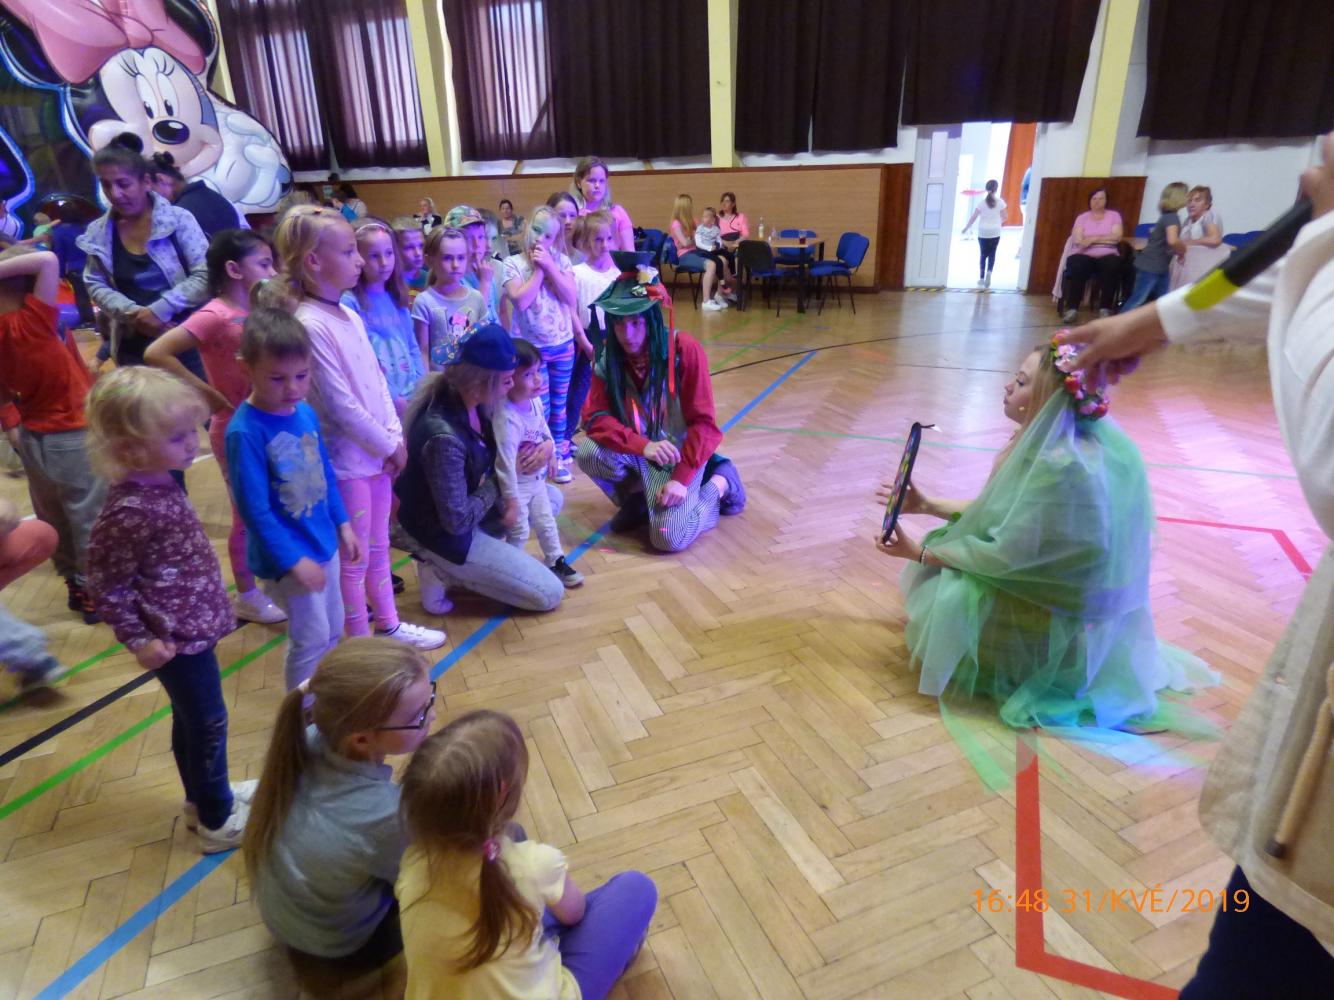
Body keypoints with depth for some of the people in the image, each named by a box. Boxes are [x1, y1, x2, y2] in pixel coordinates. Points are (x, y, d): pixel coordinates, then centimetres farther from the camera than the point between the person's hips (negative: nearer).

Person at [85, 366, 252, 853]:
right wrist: (138, 640, -16)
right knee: (207, 724, 7)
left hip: (194, 623, 9)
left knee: (192, 720, 24)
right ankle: (217, 821, 25)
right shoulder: (128, 513, -27)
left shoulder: (161, 484, 1)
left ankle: (207, 796, 43)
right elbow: (106, 587, -20)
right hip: (176, 636, -9)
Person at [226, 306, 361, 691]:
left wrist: (343, 524, 10)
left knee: (333, 629, 21)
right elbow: (254, 510, -22)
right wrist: (294, 561, -19)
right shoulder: (245, 432, -24)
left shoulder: (305, 412, -3)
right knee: (311, 637, 5)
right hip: (286, 557, -7)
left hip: (323, 544, 7)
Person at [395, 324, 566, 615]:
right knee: (550, 594, -2)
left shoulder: (469, 402, -9)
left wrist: (543, 447, -12)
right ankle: (443, 572, 2)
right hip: (445, 534, -8)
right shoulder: (445, 437, -35)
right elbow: (458, 521, -29)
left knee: (552, 497, 17)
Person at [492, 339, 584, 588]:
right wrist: (511, 502, -26)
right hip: (516, 485, -7)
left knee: (546, 522, 18)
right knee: (519, 531, 4)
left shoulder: (535, 401, -8)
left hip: (537, 479, 7)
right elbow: (505, 464, -31)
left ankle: (556, 562, 35)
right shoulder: (506, 418, -33)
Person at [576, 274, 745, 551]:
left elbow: (703, 423, -18)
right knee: (588, 452, -27)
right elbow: (595, 416, -16)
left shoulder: (685, 348, -21)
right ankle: (636, 496, 6)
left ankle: (721, 482, 8)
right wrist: (643, 446, -33)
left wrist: (681, 478, -26)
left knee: (669, 538, -21)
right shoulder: (608, 355, -10)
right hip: (636, 450, 4)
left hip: (679, 451, -3)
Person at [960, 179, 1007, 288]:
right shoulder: (1000, 202, -3)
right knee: (992, 254, 11)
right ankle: (989, 272, -13)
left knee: (983, 255, 10)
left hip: (983, 232, 0)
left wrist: (966, 227, 7)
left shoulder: (982, 202, -5)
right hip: (995, 233, 0)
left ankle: (981, 278, 8)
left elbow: (973, 217, -6)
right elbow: (1004, 217, 3)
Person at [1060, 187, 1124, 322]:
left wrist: (1092, 238, -5)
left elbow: (1117, 237, -2)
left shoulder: (1114, 215, 15)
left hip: (1106, 255, 1)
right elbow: (1078, 240, -3)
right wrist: (1105, 238, -7)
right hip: (1084, 255, 0)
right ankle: (1072, 308, -34)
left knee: (1113, 265, -34)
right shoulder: (1082, 217, 14)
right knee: (1077, 267, -36)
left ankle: (1105, 309, -29)